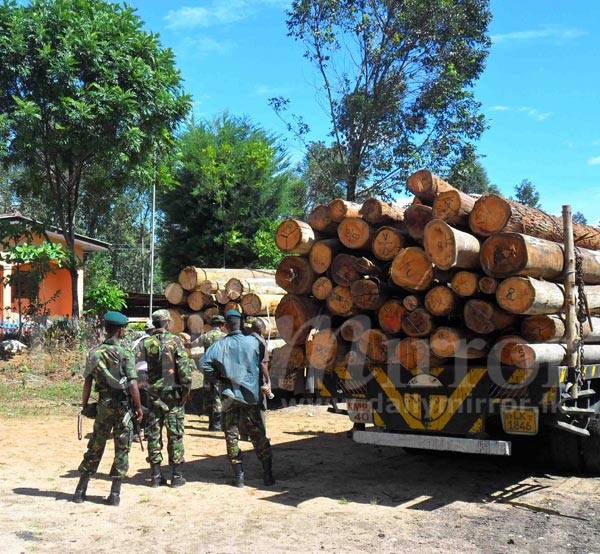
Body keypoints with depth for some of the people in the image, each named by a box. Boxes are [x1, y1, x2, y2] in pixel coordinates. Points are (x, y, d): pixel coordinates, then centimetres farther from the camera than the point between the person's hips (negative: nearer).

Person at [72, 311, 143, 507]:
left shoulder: (94, 353, 2)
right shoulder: (124, 354, -10)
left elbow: (87, 383, 3)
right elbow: (132, 384, -15)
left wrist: (84, 405, 13)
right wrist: (138, 407, -7)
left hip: (103, 405, 4)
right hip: (122, 405, -4)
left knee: (95, 447, 15)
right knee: (122, 449, 6)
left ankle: (80, 490, 18)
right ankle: (115, 494, 7)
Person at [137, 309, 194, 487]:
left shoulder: (145, 343, 2)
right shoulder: (175, 340, -6)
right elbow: (184, 366, -12)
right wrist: (186, 388, -4)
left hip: (153, 394, 3)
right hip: (173, 393, -2)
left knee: (153, 434, 8)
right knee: (175, 434, 3)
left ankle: (156, 476, 10)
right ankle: (177, 476, 6)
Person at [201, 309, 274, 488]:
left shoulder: (220, 345, -6)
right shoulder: (253, 342, -4)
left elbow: (205, 364, -13)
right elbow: (261, 365, 4)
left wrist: (218, 376, 1)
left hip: (230, 395, -1)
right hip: (251, 395, 1)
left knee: (231, 436, 7)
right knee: (258, 435, 10)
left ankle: (238, 476, 7)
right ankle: (268, 473, 10)